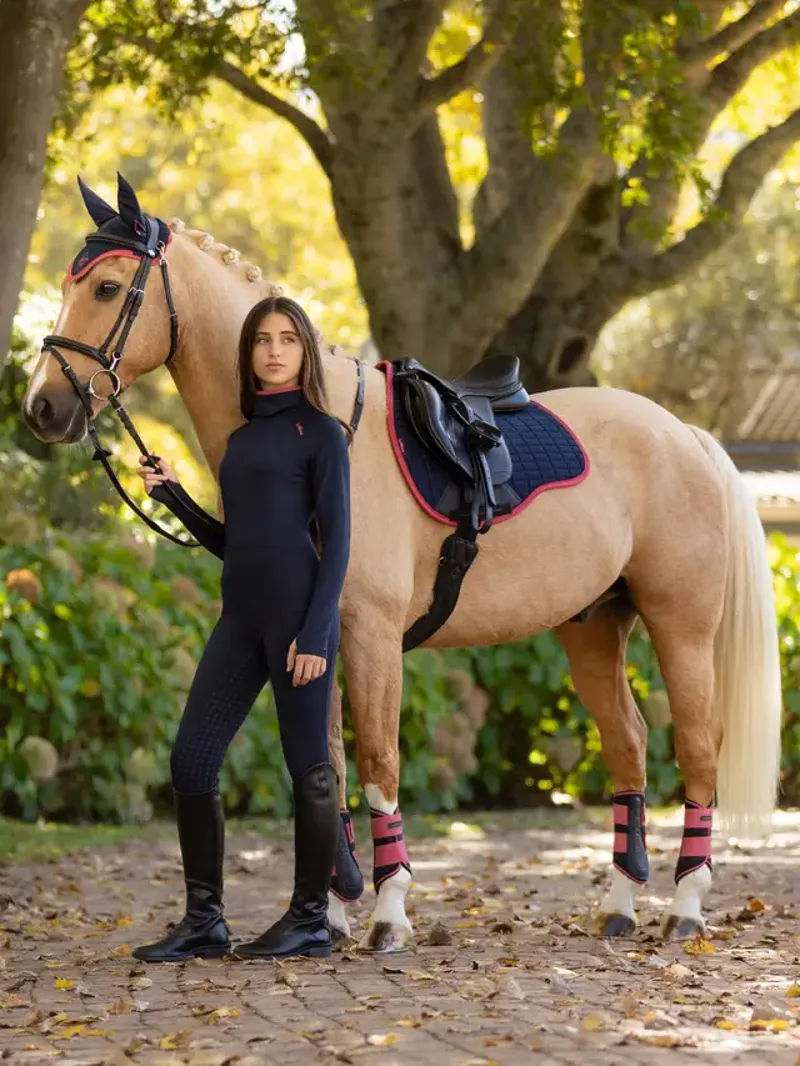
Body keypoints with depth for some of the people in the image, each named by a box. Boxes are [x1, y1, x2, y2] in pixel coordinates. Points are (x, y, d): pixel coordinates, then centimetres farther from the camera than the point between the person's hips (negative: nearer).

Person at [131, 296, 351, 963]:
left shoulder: (320, 433, -1)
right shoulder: (240, 439, 19)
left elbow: (337, 540, -6)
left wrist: (315, 634, -14)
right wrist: (172, 495, 11)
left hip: (299, 613, -7)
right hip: (240, 618, 7)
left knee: (308, 768, 0)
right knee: (190, 762, 3)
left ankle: (311, 920, 10)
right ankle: (204, 922, 11)